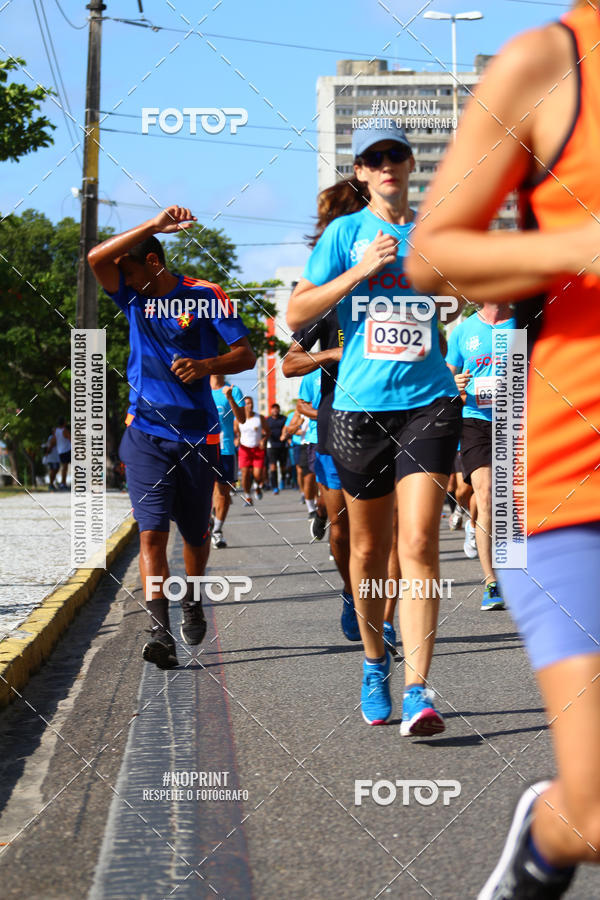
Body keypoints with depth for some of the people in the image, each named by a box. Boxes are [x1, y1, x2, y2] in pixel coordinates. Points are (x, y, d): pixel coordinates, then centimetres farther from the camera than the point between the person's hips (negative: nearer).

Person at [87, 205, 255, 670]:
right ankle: (161, 632, -17)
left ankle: (192, 601, 40)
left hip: (198, 435, -1)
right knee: (152, 533, -12)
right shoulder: (133, 297, 6)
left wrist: (208, 365, -23)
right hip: (146, 433, 1)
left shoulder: (205, 295, -3)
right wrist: (154, 225, -19)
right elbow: (97, 257, -11)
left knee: (196, 533, 13)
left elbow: (246, 354, -3)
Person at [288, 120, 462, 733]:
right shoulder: (345, 232, 6)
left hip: (428, 402, 0)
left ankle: (417, 689, -16)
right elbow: (295, 315, -2)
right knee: (368, 549, 9)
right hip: (359, 407, 0)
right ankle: (374, 666, 30)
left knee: (418, 543, -13)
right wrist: (358, 272, -10)